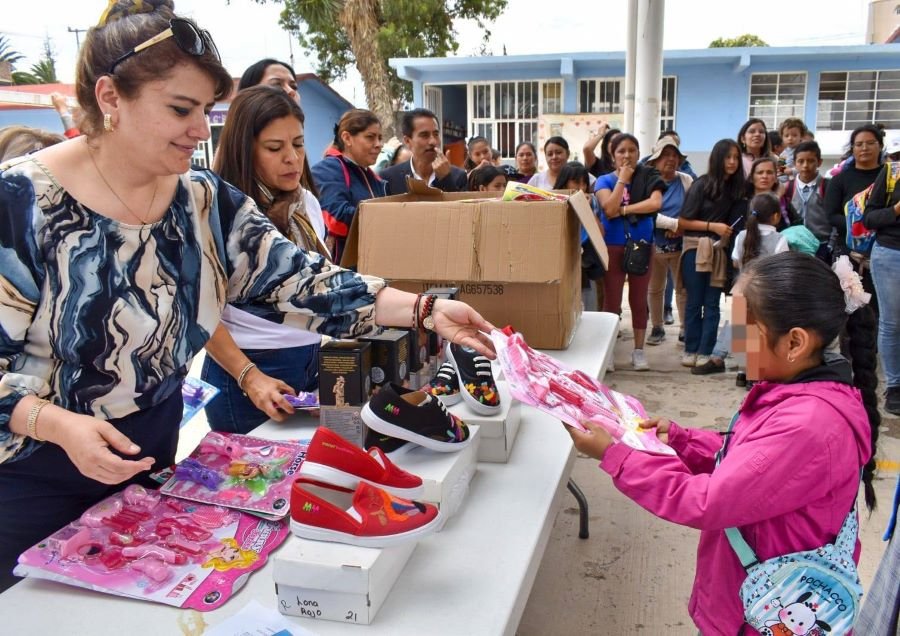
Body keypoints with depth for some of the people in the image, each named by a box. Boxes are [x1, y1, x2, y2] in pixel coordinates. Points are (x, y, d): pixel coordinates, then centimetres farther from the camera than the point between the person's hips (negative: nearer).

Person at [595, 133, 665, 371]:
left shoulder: (648, 176, 2)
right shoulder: (604, 180, 1)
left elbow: (655, 203, -17)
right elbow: (610, 209, -16)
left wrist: (623, 210, -15)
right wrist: (622, 179, -12)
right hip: (613, 247, 0)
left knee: (639, 300, 9)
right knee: (611, 300, 3)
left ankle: (638, 350, 18)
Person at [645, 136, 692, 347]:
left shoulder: (686, 180, 0)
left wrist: (683, 227, -17)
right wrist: (675, 223, -19)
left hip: (682, 243, 0)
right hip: (655, 244, 0)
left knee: (684, 288, 5)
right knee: (655, 288, 11)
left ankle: (686, 328, 15)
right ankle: (657, 328, 24)